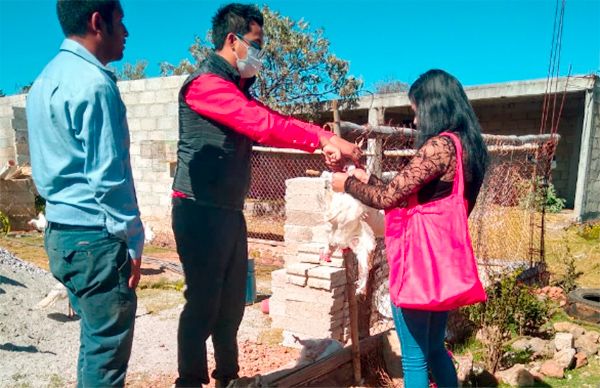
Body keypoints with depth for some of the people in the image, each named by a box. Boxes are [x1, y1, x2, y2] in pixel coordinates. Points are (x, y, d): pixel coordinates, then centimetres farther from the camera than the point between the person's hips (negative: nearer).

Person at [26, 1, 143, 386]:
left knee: (96, 340, 19)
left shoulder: (48, 77, 14)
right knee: (108, 350, 3)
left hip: (63, 230, 10)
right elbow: (107, 177, -19)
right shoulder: (92, 82, -15)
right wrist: (132, 241, -11)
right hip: (95, 237, -9)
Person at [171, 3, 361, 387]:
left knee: (232, 301, 16)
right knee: (203, 302, -2)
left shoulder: (236, 88, 17)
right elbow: (264, 124, -24)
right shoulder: (206, 83, -15)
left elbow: (271, 121, 7)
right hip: (201, 211, -9)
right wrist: (326, 138, -21)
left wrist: (325, 141, -7)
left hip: (229, 211, 9)